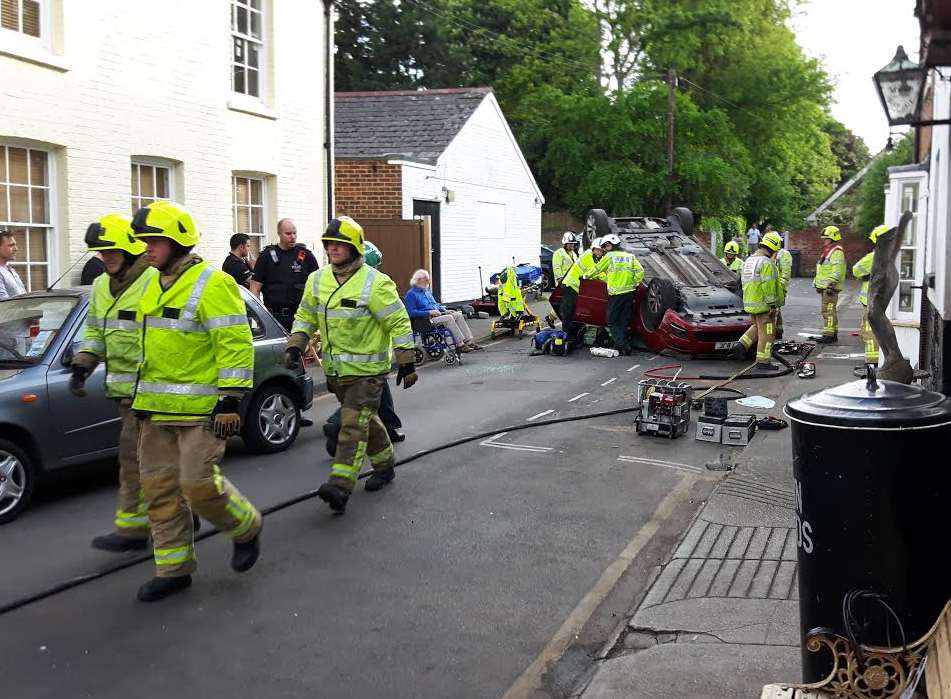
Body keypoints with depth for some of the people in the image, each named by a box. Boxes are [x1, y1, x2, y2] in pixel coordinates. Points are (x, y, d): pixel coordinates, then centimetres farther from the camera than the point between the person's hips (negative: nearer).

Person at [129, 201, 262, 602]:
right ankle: (174, 569, 20)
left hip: (201, 410, -8)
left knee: (200, 485, -9)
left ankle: (246, 528, 19)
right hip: (156, 408, 9)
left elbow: (236, 345, -17)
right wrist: (144, 394, 24)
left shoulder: (211, 285, -13)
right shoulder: (156, 286, 14)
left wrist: (231, 401, -21)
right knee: (160, 488, 9)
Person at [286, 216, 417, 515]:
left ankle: (340, 486, -19)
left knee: (353, 423, -14)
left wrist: (406, 363, -13)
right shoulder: (317, 280, 4)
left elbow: (399, 323, -11)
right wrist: (295, 346, 2)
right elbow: (305, 316, 15)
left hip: (367, 369, -6)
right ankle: (384, 466, 37)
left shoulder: (375, 283, -15)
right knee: (366, 419, 19)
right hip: (335, 368, 7)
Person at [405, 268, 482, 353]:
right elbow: (412, 312, -14)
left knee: (458, 315, -12)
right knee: (449, 318, -29)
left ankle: (469, 341, -19)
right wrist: (429, 312, -21)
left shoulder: (427, 292, 25)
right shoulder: (411, 294, -3)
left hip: (437, 315, 8)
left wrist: (445, 310, 10)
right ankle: (460, 345, -31)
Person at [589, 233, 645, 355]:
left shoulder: (609, 256, -1)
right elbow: (640, 272, 2)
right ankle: (619, 345, 13)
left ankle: (623, 345, -12)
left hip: (615, 294, -5)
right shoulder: (630, 256, 11)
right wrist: (634, 284, 13)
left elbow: (597, 269, 9)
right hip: (629, 293, 5)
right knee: (624, 321, 12)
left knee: (612, 322, 1)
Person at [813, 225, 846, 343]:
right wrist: (817, 283, 25)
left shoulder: (837, 252, -13)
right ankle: (833, 334, 20)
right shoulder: (827, 251, 20)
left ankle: (828, 335, -12)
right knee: (830, 311, 14)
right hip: (824, 287, 11)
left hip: (830, 288, -11)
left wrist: (831, 284, -25)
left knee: (828, 311, -11)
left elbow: (837, 271, -21)